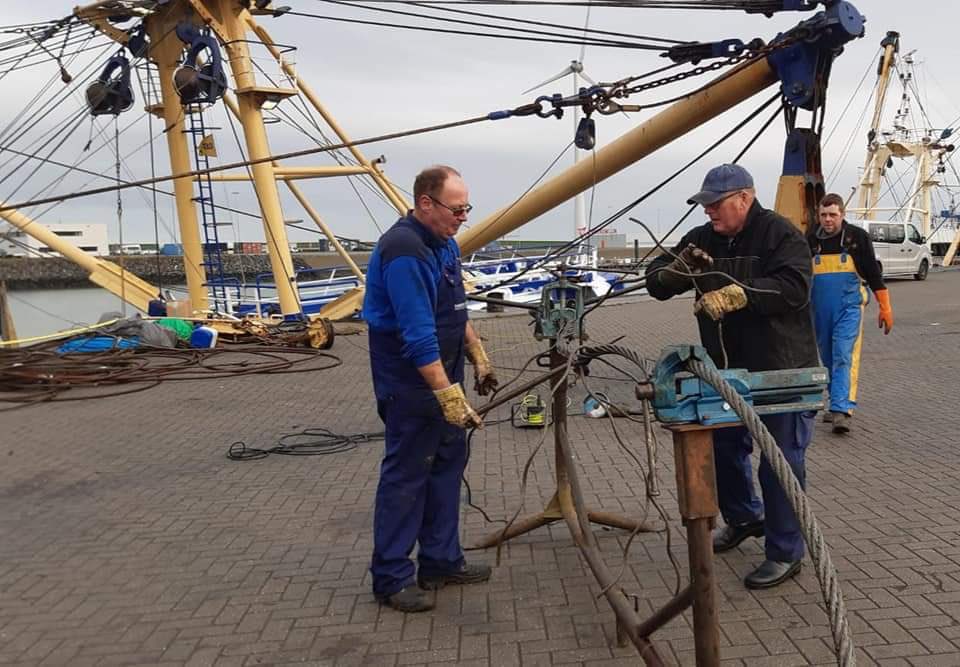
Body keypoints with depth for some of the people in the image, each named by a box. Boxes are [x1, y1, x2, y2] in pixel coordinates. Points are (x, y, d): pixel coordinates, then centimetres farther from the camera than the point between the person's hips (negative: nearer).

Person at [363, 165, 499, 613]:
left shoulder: (444, 243, 8)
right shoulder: (404, 251, -23)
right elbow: (419, 335, -28)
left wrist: (479, 358, 17)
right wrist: (449, 396, -29)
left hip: (442, 375, 10)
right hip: (411, 384, -10)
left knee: (448, 464, 14)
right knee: (406, 476, -2)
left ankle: (441, 562, 25)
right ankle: (392, 579, 9)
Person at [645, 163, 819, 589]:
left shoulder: (779, 234, -12)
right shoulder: (701, 239, 6)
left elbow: (794, 287, -26)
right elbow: (656, 281, 6)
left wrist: (738, 294, -34)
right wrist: (675, 270, -16)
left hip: (781, 370, -7)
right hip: (727, 369, 7)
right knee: (722, 448, 18)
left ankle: (785, 554, 12)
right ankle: (743, 518, 43)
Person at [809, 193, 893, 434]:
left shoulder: (857, 237, -2)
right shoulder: (811, 240, 6)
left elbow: (873, 274, 2)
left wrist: (885, 308, 2)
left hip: (849, 308, -4)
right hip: (820, 311, 4)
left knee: (844, 357, -14)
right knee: (828, 359, 11)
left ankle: (842, 410, -20)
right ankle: (838, 403, 25)